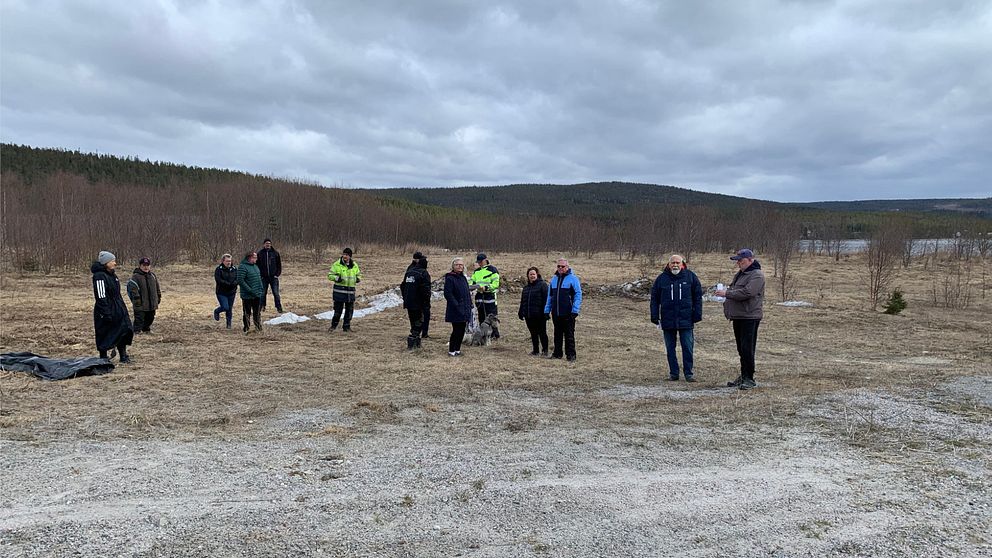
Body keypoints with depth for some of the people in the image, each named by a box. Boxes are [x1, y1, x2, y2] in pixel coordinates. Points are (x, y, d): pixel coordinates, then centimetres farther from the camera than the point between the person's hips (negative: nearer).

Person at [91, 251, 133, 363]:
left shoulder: (112, 274, 12)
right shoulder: (100, 276, -16)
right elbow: (101, 297, -20)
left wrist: (122, 308, 20)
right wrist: (106, 314, -22)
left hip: (118, 310, 9)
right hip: (106, 311, -9)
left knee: (125, 330, 7)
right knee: (104, 336, 2)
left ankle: (123, 356, 15)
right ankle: (103, 359, 12)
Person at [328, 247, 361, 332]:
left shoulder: (354, 265, 9)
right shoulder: (337, 264, -3)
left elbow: (358, 275, 21)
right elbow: (330, 275, -1)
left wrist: (358, 279, -2)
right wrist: (337, 278, -19)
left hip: (350, 291, 4)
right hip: (339, 291, -4)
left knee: (349, 310, 8)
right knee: (338, 309, -2)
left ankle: (347, 326, 20)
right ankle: (334, 325, 14)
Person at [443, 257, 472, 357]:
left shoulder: (463, 278, 15)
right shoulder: (450, 278, -10)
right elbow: (448, 294, -17)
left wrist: (469, 306, 12)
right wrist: (457, 305, -20)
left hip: (464, 310, 8)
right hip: (455, 311, -8)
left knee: (462, 330, 10)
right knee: (456, 330, -6)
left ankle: (457, 349, 20)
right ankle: (451, 351, 4)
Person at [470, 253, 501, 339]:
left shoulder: (492, 269, -5)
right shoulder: (476, 271, 18)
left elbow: (495, 284, -11)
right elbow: (472, 281, 23)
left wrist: (485, 288, -23)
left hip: (490, 295, -7)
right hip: (479, 296, 7)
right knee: (481, 317, 10)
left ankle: (495, 334, -2)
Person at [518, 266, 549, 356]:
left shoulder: (542, 285, -5)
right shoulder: (526, 287, 17)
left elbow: (546, 299, -10)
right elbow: (522, 301, 22)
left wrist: (545, 312, -16)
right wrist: (521, 312, 17)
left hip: (539, 315, -6)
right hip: (528, 315, 6)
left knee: (542, 333, 1)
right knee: (533, 333, 11)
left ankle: (545, 350, 11)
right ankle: (535, 351, 19)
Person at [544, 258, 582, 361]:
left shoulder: (573, 278, -4)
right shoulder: (554, 279, 13)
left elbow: (578, 295, -8)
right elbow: (549, 296, 17)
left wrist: (575, 310, -15)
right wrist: (547, 310, 11)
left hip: (568, 313, -5)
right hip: (556, 313, 5)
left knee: (569, 335, 0)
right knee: (557, 334, 12)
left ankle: (571, 355, 6)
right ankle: (557, 353, 20)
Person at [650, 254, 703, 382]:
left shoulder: (690, 277, 3)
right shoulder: (662, 278, 4)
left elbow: (698, 296, 5)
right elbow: (654, 298, 7)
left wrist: (697, 314, -2)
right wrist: (655, 317, 2)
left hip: (686, 319, -1)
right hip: (668, 320, 1)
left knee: (687, 347, 1)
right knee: (670, 348, 7)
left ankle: (688, 373, 10)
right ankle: (673, 373, 16)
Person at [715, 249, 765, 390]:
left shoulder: (757, 275, -11)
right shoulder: (740, 274, 19)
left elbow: (746, 293, -24)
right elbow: (734, 292, 28)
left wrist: (726, 293, -19)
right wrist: (727, 306, 12)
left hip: (750, 317, -9)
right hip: (738, 316, 9)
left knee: (747, 349, -9)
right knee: (741, 349, 14)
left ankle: (749, 379, -3)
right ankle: (743, 376, 22)